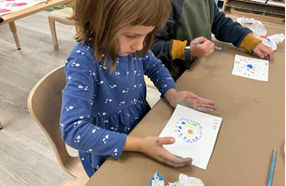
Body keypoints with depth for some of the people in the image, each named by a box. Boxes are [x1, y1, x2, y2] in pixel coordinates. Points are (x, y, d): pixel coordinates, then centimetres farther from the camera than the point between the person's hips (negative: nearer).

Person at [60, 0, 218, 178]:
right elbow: (73, 129, -33)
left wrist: (172, 94, -13)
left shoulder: (129, 43, -13)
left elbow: (155, 67, 5)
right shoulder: (83, 61, -29)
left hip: (143, 126, 5)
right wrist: (139, 145, -37)